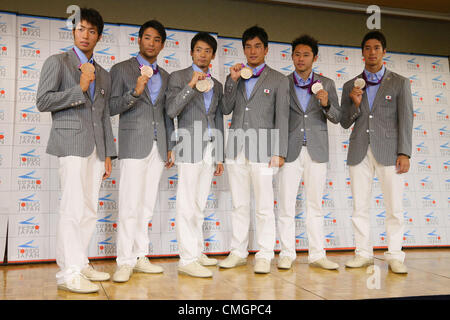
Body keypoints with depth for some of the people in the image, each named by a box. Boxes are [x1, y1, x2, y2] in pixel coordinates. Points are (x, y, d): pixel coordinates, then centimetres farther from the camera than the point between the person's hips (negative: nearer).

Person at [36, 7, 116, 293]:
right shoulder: (57, 62, 6)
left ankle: (81, 264, 14)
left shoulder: (104, 75, 22)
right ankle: (69, 273, -6)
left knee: (89, 211, 5)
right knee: (74, 208, -11)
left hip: (96, 148, 6)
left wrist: (108, 155, 14)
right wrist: (80, 89, -13)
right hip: (71, 143, -6)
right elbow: (43, 101, -4)